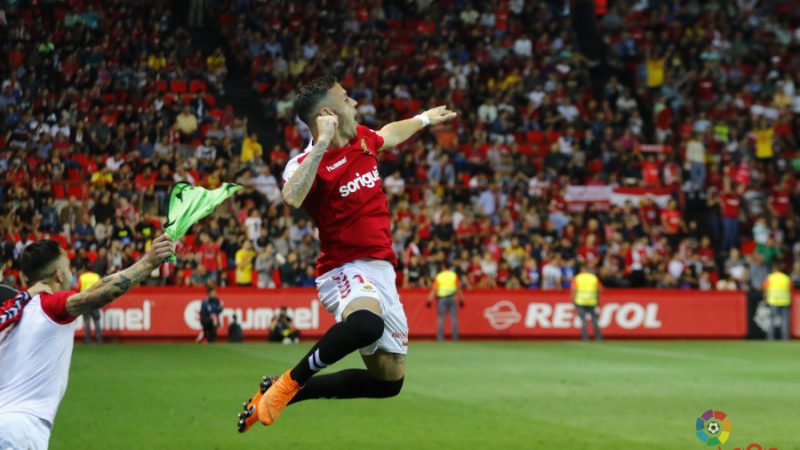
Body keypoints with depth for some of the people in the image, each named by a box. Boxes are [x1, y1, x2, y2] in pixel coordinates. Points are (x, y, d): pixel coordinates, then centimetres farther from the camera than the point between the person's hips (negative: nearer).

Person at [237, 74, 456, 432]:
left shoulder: (363, 139, 7)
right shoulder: (308, 162, -16)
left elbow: (389, 135, 33)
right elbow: (292, 199, -40)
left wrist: (425, 119, 48)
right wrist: (321, 145, -39)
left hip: (380, 270, 8)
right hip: (345, 270, -8)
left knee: (389, 382, 8)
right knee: (367, 322, -43)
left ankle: (288, 391, 19)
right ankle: (289, 382, -24)